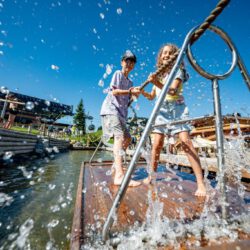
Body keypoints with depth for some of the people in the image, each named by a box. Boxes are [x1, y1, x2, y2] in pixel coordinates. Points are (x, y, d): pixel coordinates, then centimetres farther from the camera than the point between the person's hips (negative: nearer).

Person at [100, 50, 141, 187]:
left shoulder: (129, 82, 26)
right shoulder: (118, 73, 5)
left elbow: (127, 97, 18)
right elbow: (114, 91, -8)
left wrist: (135, 93, 0)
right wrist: (130, 91, -13)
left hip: (121, 112, 9)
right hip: (111, 109, -9)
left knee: (127, 138, 10)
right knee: (119, 136, -26)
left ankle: (116, 163, 23)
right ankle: (119, 175, -32)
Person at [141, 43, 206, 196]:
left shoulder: (178, 71, 4)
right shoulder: (158, 74, 19)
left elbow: (172, 90, -17)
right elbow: (151, 97, 16)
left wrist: (157, 83, -32)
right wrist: (142, 91, -2)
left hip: (177, 109, -3)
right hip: (161, 111, 4)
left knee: (186, 142, -17)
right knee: (156, 145, -4)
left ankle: (201, 183, -10)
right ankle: (151, 176, 11)